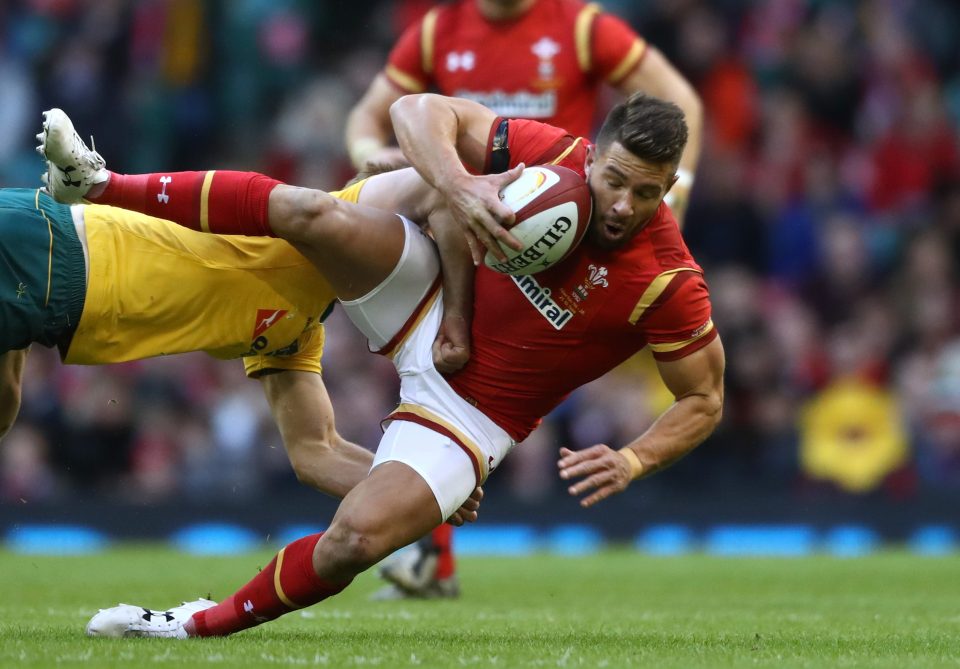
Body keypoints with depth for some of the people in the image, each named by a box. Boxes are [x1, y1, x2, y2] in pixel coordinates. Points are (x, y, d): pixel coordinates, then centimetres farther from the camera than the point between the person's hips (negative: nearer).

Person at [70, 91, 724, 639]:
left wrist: (632, 462, -27)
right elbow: (423, 110, -14)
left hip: (473, 410, -3)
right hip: (429, 301, 3)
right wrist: (457, 183, -34)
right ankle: (105, 188, -6)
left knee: (358, 538, -23)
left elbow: (704, 400, -10)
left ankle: (211, 622, 4)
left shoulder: (668, 284, -24)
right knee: (311, 213, -23)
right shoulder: (556, 156, -19)